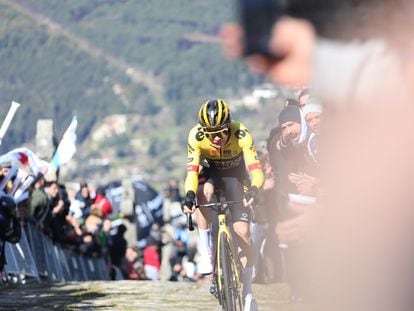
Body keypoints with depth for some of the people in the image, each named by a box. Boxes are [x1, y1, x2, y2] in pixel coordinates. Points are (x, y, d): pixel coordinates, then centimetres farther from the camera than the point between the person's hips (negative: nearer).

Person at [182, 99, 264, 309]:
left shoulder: (241, 134, -34)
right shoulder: (196, 136, -31)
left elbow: (256, 170, -38)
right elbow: (192, 170, -34)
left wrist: (254, 189, -58)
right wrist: (189, 195, -53)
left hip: (235, 174, -1)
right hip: (211, 172, 1)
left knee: (242, 233, -10)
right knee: (205, 192, -37)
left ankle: (248, 293, 2)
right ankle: (205, 252, -24)